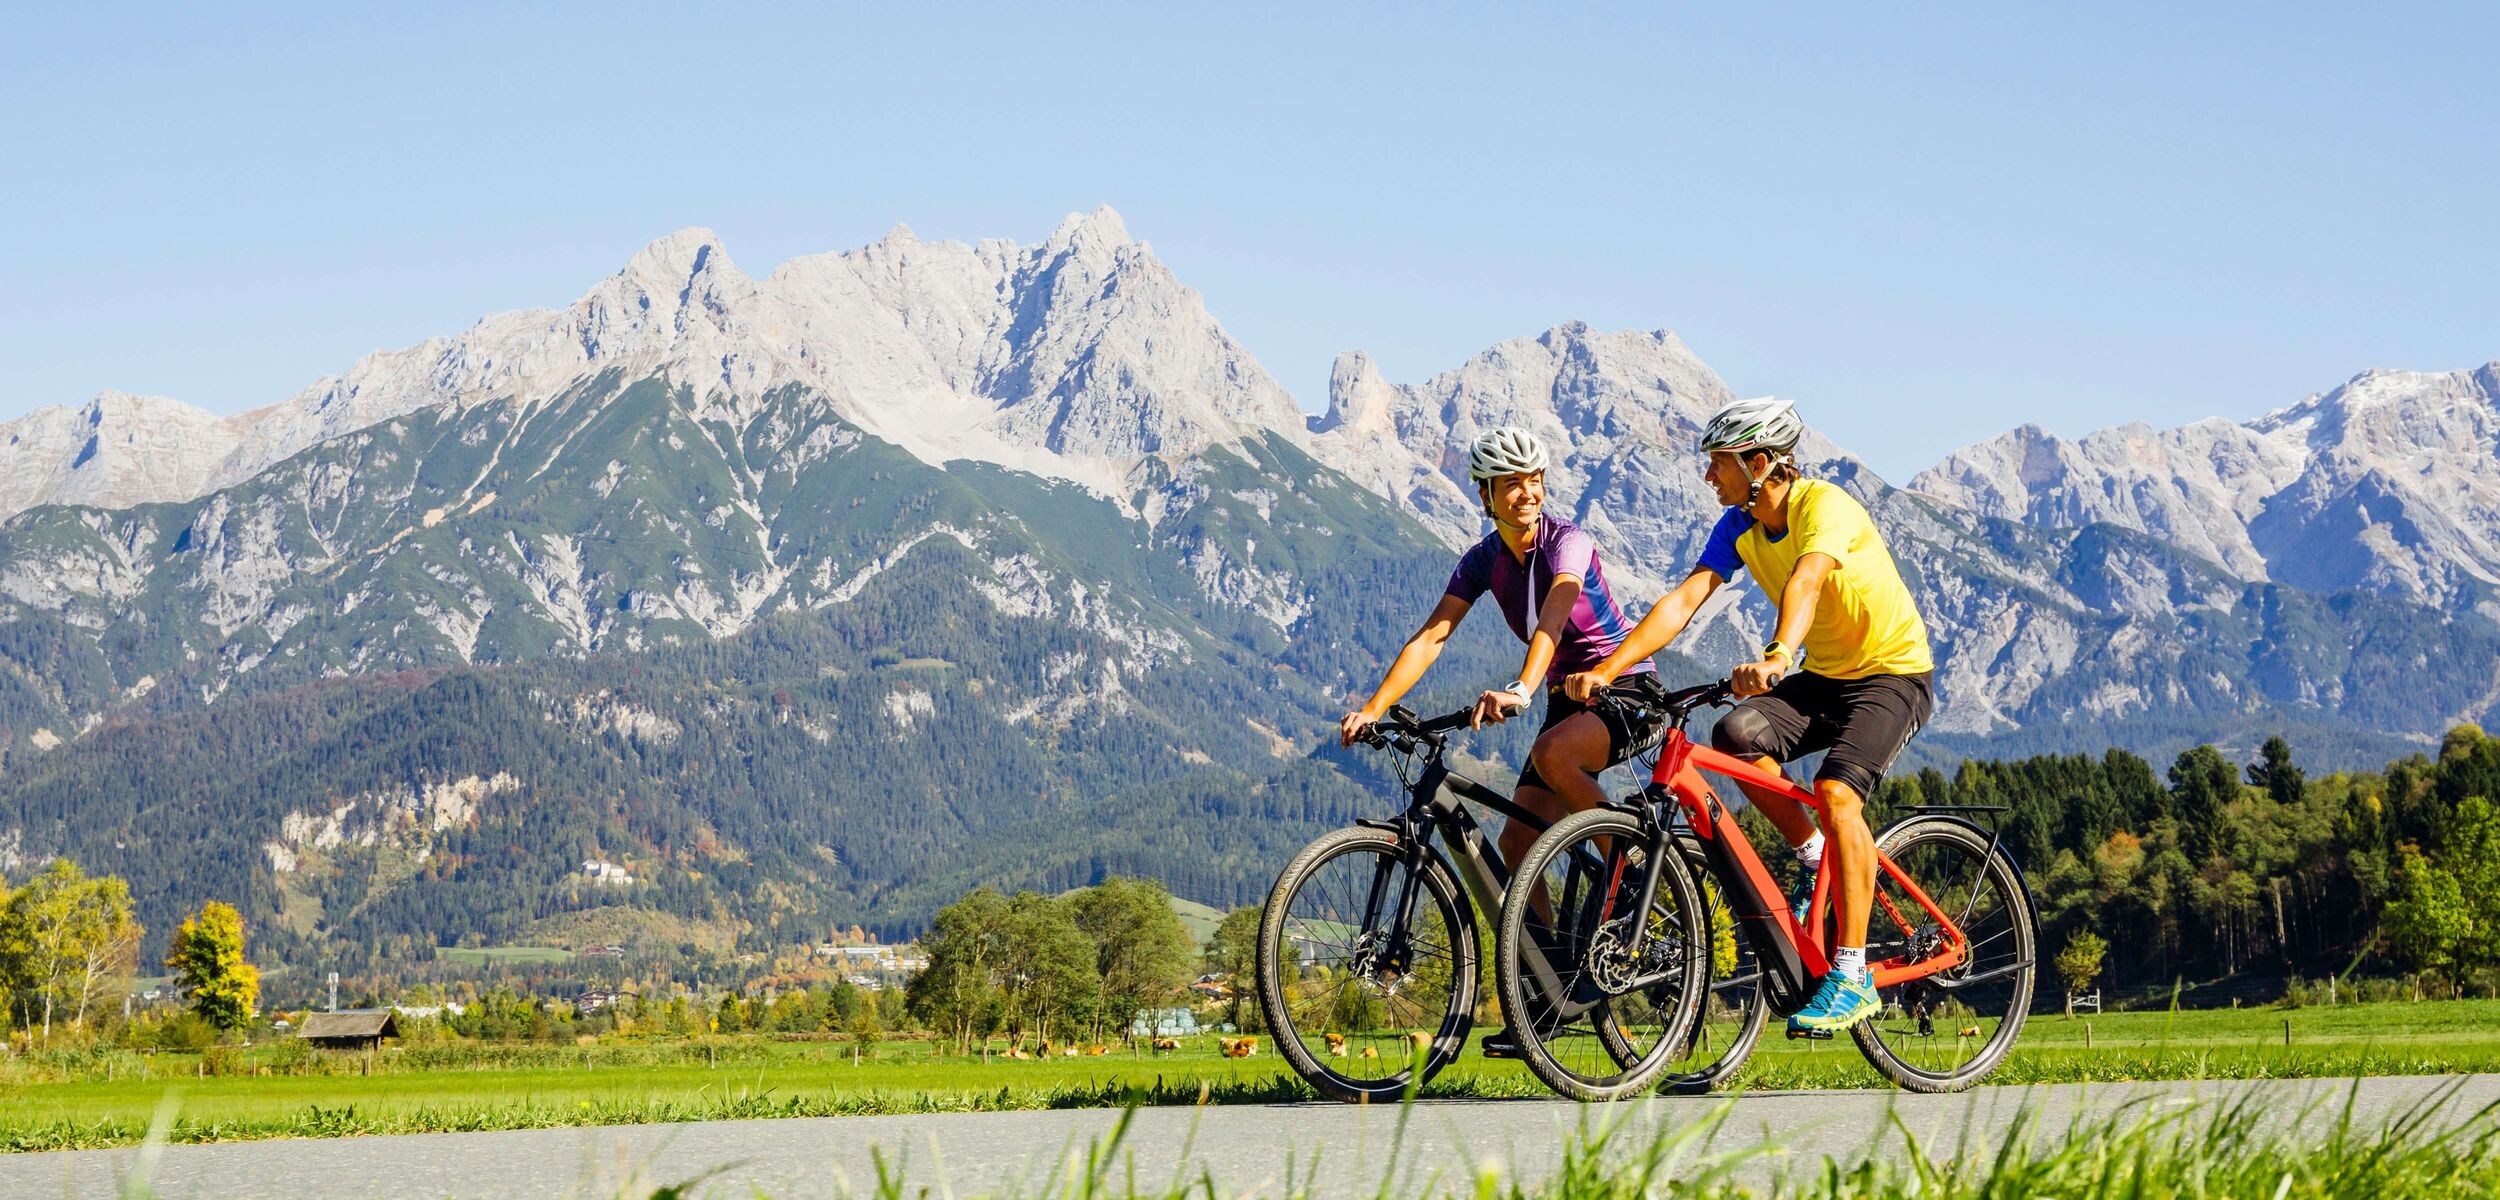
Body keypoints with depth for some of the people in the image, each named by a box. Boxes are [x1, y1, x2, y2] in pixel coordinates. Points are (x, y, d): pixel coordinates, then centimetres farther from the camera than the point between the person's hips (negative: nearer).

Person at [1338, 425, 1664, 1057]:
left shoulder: (1566, 540, -19)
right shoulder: (1484, 559, 0)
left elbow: (1553, 618, -37)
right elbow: (1432, 636, -7)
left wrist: (1520, 690, -54)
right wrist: (1373, 708, -19)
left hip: (1627, 689, -7)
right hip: (1567, 697, 7)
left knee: (1550, 754, -37)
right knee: (1517, 847, -5)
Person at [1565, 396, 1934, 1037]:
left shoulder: (1826, 505, -23)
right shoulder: (1739, 526, -3)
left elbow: (1805, 582, -43)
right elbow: (1683, 600, -12)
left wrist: (1777, 657, -61)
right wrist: (1605, 671, -24)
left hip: (1894, 673, -7)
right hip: (1822, 674, 7)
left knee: (1836, 792, -28)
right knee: (1737, 735, -22)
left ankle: (1852, 975, -22)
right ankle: (1811, 856, 1)